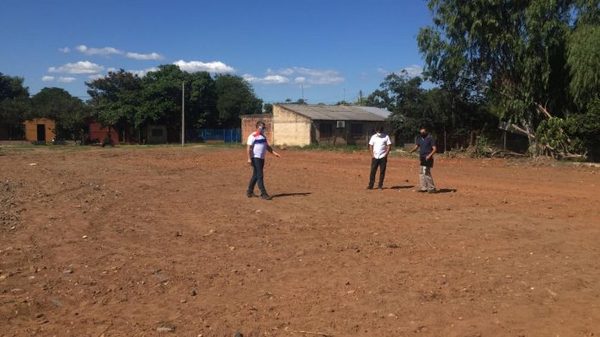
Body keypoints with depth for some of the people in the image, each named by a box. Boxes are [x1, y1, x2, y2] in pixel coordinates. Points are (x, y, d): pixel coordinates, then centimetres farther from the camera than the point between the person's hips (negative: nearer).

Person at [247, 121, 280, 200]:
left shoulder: (263, 136, 16)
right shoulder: (253, 136, -11)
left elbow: (267, 146, 20)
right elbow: (249, 148, -15)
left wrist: (274, 153, 8)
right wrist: (249, 159, -21)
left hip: (261, 158, 9)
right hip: (255, 158, -9)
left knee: (256, 175, 13)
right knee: (259, 176, -9)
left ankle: (250, 192, 22)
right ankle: (263, 193, -8)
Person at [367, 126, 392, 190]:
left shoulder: (386, 136, 2)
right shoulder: (373, 137, 7)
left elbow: (389, 145, 1)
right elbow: (370, 146, 7)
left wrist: (386, 154, -10)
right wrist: (372, 154, -4)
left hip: (383, 157, -1)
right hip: (375, 157, 1)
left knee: (382, 171, 1)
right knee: (373, 171, -2)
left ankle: (380, 185, 9)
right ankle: (370, 185, 0)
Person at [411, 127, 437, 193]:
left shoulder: (430, 138, -7)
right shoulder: (419, 139, 14)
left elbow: (435, 149, -11)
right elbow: (416, 146, 7)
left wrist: (429, 155, -24)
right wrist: (412, 150, -15)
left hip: (427, 158, -8)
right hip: (422, 158, 8)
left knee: (426, 173, -12)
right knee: (421, 172, 10)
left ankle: (432, 188, -6)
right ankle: (423, 187, 17)